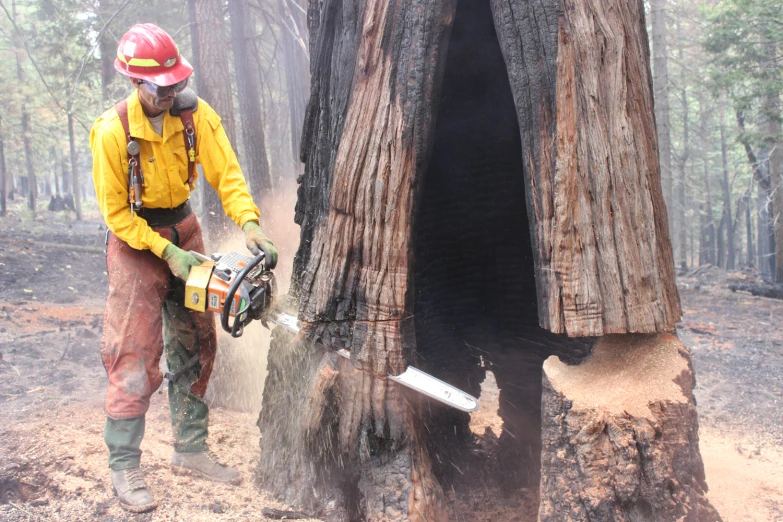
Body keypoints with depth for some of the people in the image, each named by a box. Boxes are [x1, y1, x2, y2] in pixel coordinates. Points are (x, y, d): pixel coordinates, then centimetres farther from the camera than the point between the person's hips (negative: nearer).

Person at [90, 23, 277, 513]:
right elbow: (116, 212, -15)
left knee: (196, 345, 10)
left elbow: (227, 173, -14)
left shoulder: (196, 114, -12)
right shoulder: (112, 132, -21)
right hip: (135, 239, -5)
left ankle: (191, 449, 23)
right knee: (136, 355, -7)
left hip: (184, 229, 5)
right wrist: (167, 254, -20)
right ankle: (124, 467, 3)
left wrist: (250, 225, -29)